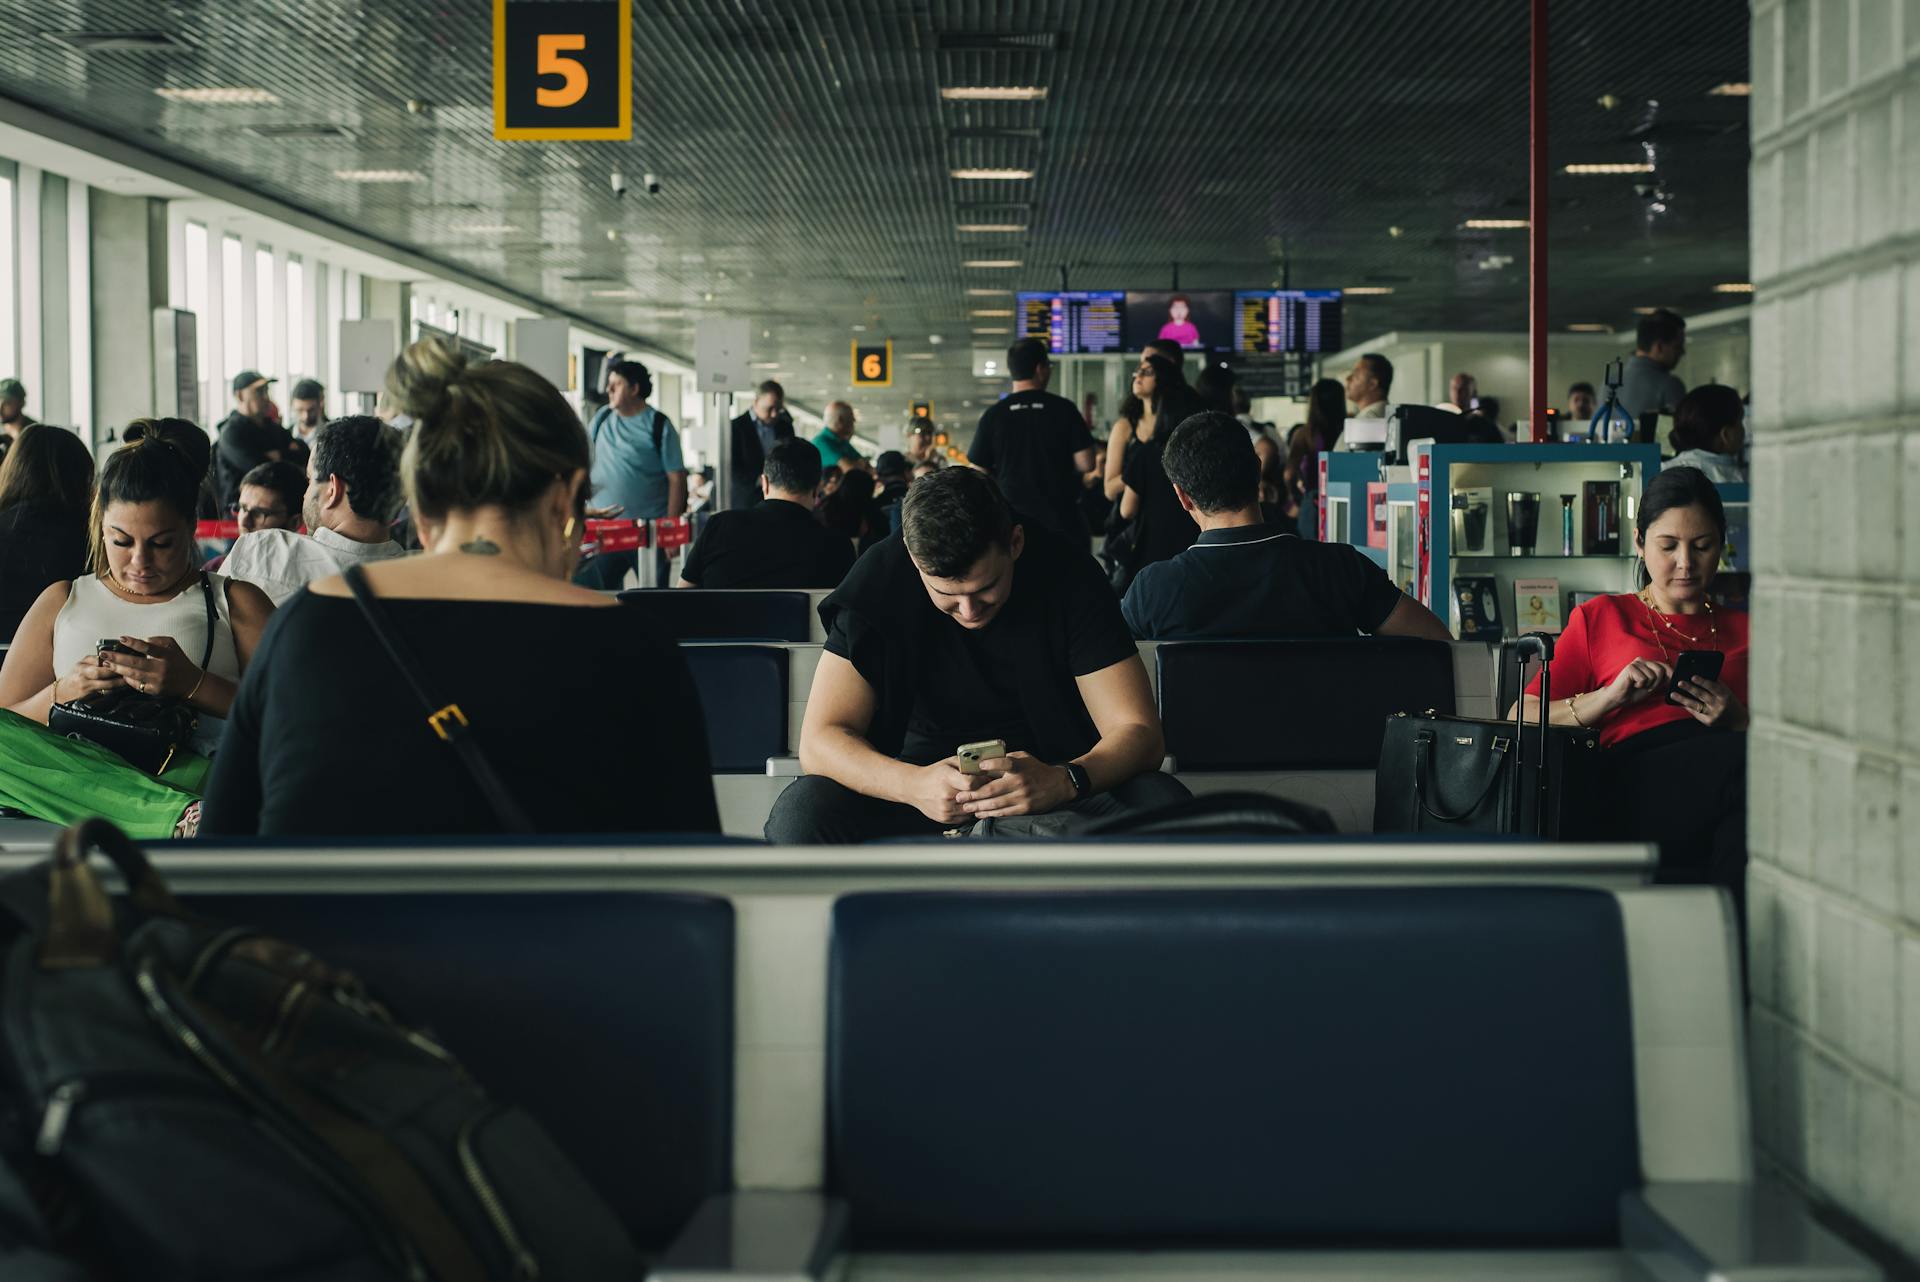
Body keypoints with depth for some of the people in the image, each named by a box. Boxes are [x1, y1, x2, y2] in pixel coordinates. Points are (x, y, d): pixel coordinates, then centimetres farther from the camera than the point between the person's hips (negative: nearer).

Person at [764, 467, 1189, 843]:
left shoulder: (1068, 574, -13)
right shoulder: (880, 578, -13)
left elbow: (1139, 732, -14)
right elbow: (820, 740, -17)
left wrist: (1064, 781, -36)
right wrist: (913, 784, -37)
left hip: (1050, 778, 0)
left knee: (1162, 805, -31)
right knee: (799, 812, -30)